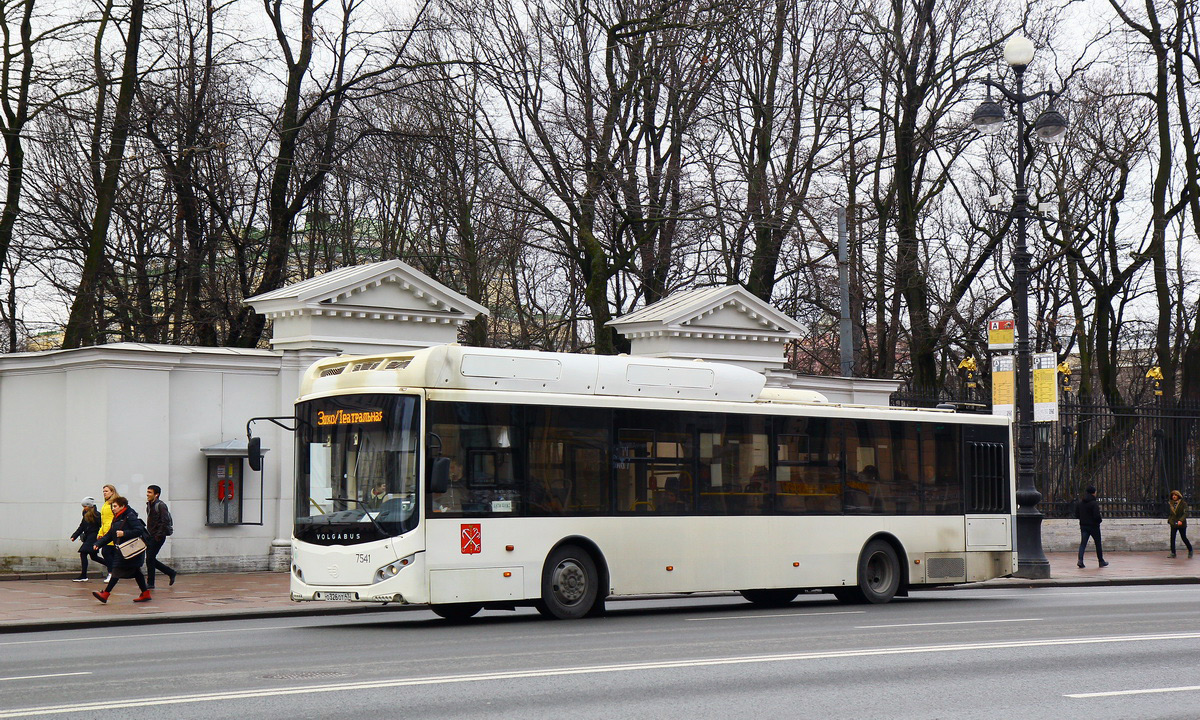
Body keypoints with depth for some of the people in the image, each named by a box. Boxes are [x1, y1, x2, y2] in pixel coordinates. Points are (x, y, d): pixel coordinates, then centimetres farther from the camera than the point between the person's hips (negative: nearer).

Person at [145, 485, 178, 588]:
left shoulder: (160, 505, -12)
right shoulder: (149, 505, 14)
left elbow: (165, 521, -20)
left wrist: (159, 535, -21)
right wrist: (147, 534, 13)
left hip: (158, 538, -9)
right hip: (150, 536, 9)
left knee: (150, 559, -8)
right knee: (151, 559, 8)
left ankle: (150, 583, 1)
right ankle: (171, 573, 21)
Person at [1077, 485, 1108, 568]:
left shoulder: (1081, 502, 5)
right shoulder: (1094, 503, -15)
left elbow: (1077, 514, 9)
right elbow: (1097, 516, -21)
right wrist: (1101, 519, -1)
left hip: (1083, 525, 4)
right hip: (1093, 526, -4)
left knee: (1083, 543, -1)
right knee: (1098, 544, 11)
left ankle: (1080, 560, -19)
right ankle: (1101, 561, 21)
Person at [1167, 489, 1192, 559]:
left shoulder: (1183, 503, -6)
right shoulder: (1171, 504, 9)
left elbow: (1185, 513, -14)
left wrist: (1181, 520, -26)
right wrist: (1169, 520, 6)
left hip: (1181, 524, -4)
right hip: (1173, 524, 4)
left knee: (1184, 538, 3)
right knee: (1172, 538, -4)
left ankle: (1190, 550, 24)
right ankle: (1173, 553, 0)